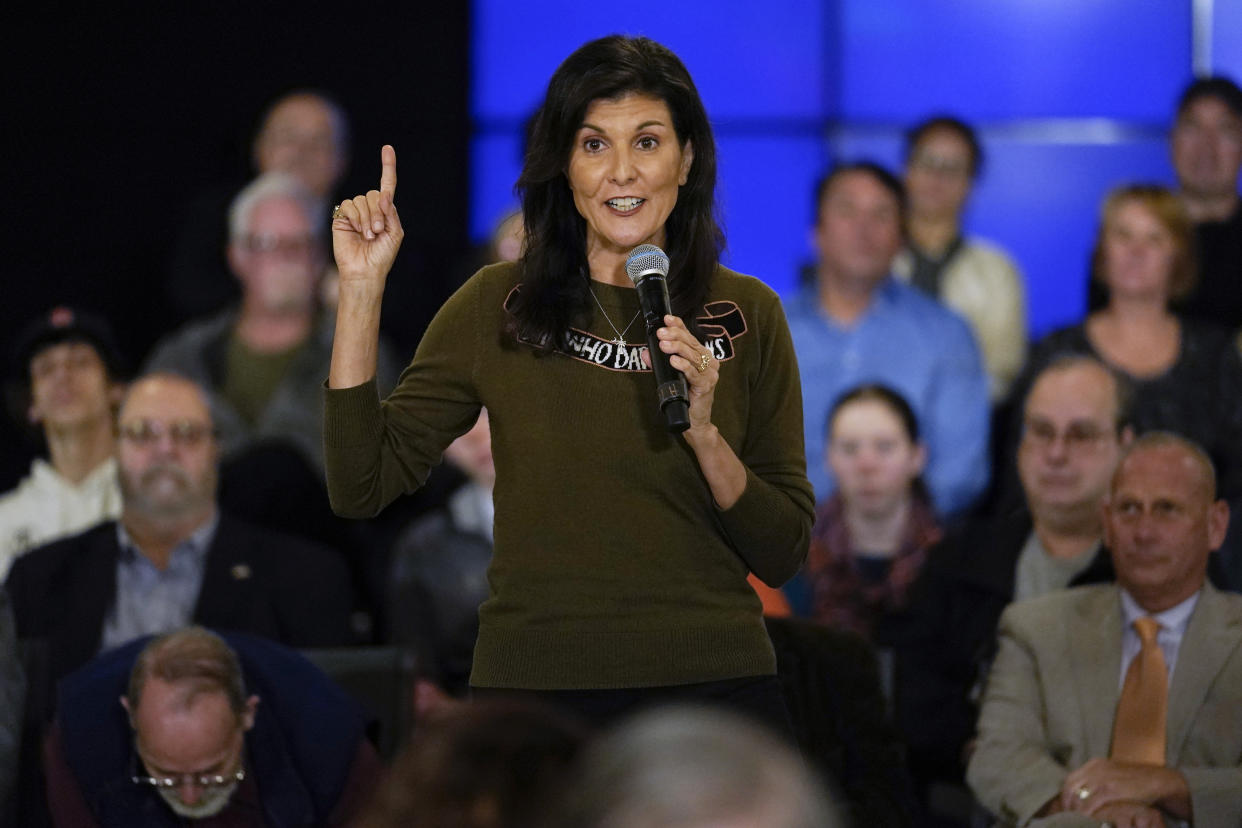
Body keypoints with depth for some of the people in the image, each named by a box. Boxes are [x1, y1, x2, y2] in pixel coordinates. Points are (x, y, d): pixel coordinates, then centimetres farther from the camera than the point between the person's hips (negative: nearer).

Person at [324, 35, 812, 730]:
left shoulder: (748, 314, 2)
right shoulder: (499, 307, 0)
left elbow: (784, 555, 0)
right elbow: (362, 487, -5)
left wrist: (704, 433, -17)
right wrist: (362, 287, -8)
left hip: (715, 680, 1)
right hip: (536, 680, -1)